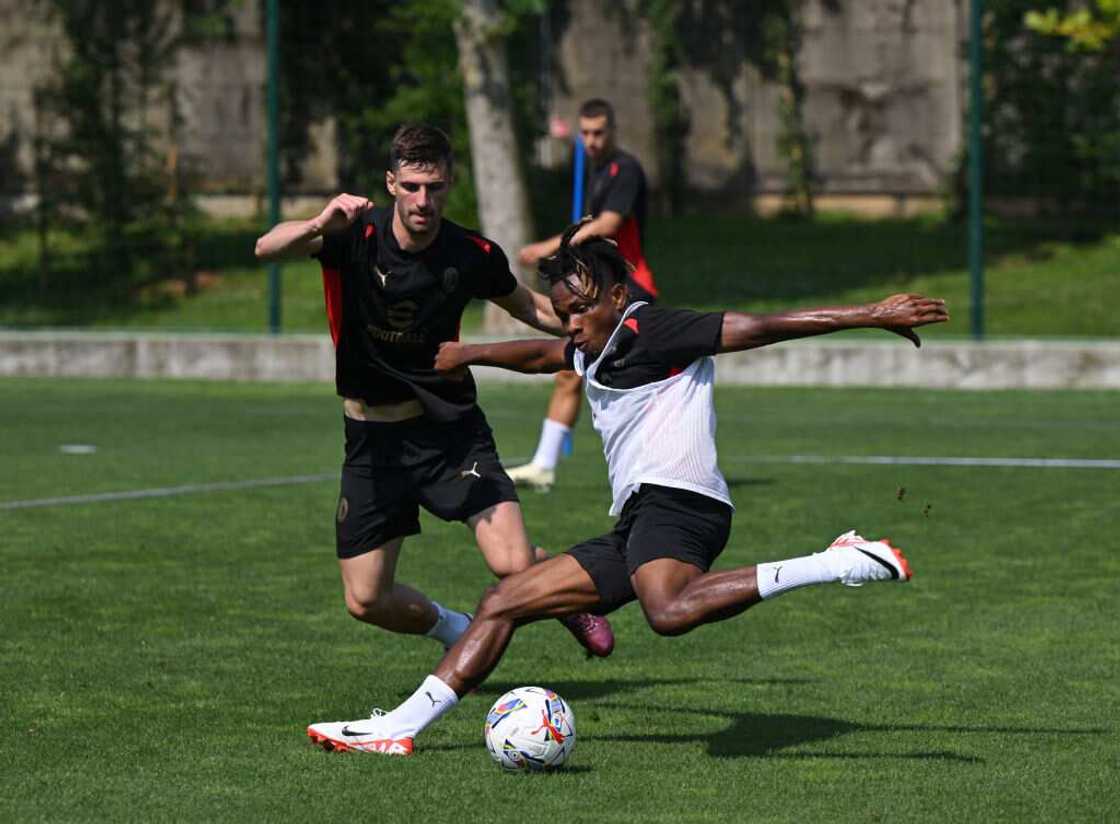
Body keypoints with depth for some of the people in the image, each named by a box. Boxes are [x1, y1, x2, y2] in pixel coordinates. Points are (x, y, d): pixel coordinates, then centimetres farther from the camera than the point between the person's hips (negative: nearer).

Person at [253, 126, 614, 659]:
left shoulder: (474, 255, -9)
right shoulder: (353, 236, -15)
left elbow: (530, 308, 12)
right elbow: (267, 249, -33)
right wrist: (318, 226, -53)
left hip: (452, 429, 0)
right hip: (374, 438, 0)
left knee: (515, 565, -18)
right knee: (366, 601, -1)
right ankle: (459, 632, 30)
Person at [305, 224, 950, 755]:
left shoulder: (648, 330, -4)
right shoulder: (594, 353, 22)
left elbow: (761, 328, -10)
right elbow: (543, 354, 45)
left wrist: (869, 316, -15)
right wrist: (471, 354, 54)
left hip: (675, 498, -10)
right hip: (637, 526, 10)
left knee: (671, 611, -41)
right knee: (503, 603, 13)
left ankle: (845, 564, -36)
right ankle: (398, 730, 16)